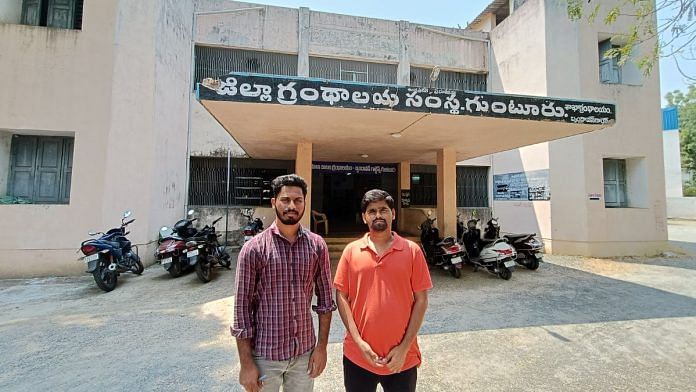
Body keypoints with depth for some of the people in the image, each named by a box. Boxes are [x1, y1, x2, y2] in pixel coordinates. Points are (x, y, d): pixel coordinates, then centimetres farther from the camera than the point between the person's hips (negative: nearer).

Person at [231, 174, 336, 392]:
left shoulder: (317, 245, -4)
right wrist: (246, 363, -7)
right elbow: (242, 307, -8)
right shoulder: (254, 248, -11)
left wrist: (322, 345, 1)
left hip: (305, 352, 2)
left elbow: (325, 298, 2)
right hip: (265, 354, -2)